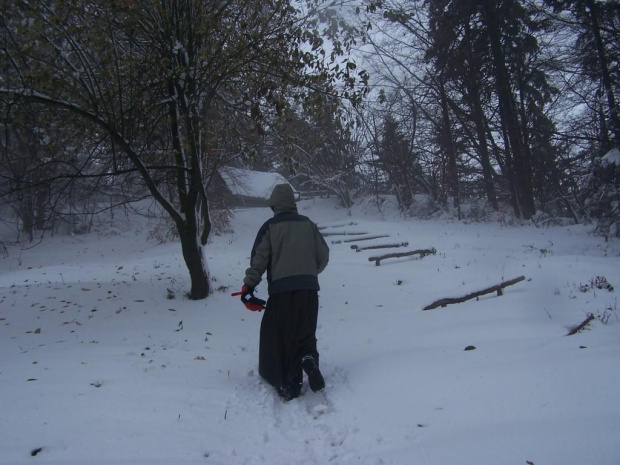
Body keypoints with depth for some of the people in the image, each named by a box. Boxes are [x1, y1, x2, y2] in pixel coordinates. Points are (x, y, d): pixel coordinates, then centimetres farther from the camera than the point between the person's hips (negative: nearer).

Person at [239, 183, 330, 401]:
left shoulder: (270, 226, 1)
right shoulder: (308, 224, 10)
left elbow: (259, 259, -6)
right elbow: (323, 256, 12)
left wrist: (248, 287, -5)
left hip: (281, 289, -3)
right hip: (309, 289, 3)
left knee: (280, 336, 8)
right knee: (305, 333, 16)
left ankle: (289, 384, 8)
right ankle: (308, 359, -13)